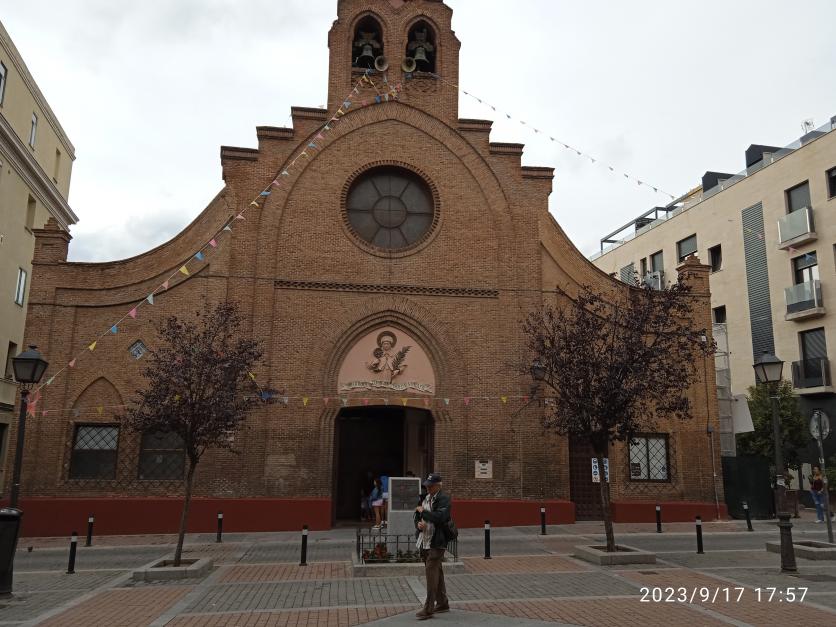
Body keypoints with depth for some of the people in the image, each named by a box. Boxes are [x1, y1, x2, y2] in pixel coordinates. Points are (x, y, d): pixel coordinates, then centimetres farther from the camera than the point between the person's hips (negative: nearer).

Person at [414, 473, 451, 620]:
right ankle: (442, 604, 28)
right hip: (424, 542, 8)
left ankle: (428, 609, -2)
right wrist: (418, 523, -3)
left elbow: (439, 517, -27)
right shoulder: (426, 499, 12)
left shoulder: (444, 499, -12)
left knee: (431, 574, -8)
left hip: (436, 543, -8)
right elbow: (417, 516, 19)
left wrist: (423, 511, -18)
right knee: (436, 573, 16)